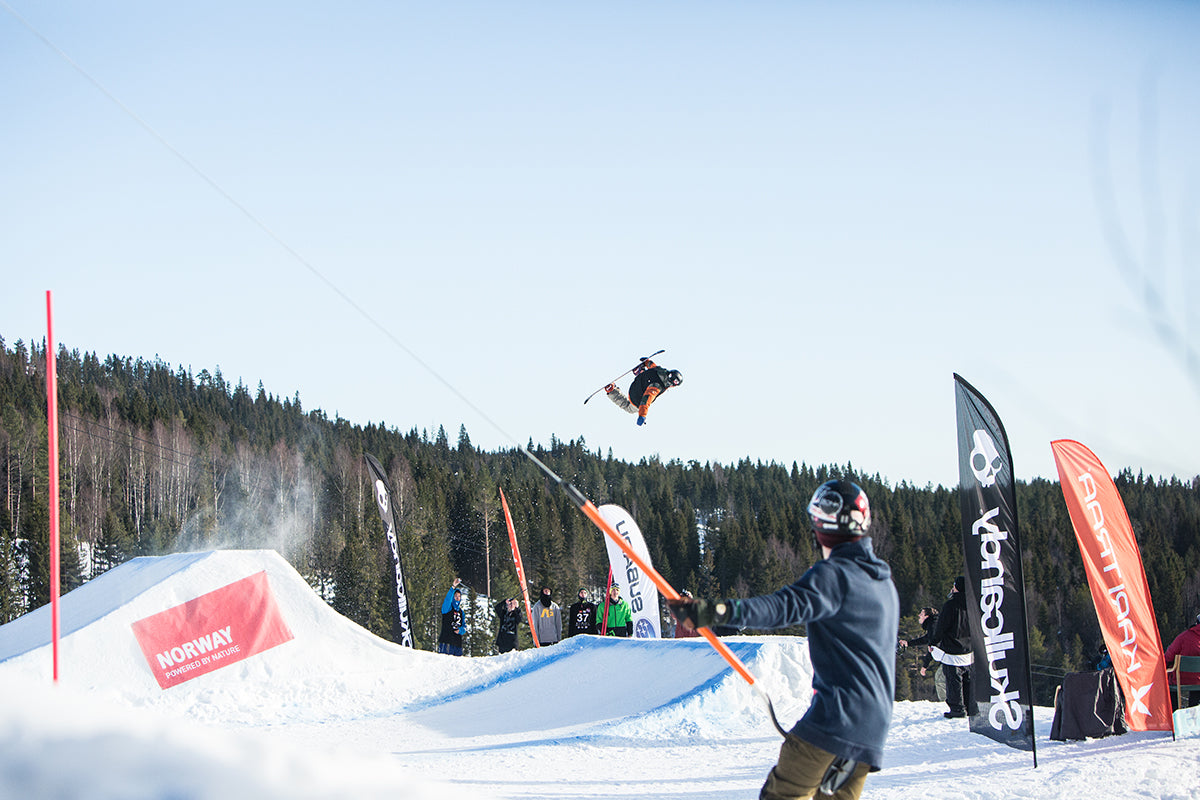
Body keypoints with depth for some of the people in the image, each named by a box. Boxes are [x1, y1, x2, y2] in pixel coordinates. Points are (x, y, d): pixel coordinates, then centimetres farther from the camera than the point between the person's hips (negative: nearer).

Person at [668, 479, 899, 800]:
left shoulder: (833, 575, -9)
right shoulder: (884, 582, 20)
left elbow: (787, 606, -27)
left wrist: (722, 610, -40)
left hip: (837, 713, -8)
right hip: (875, 726, 8)